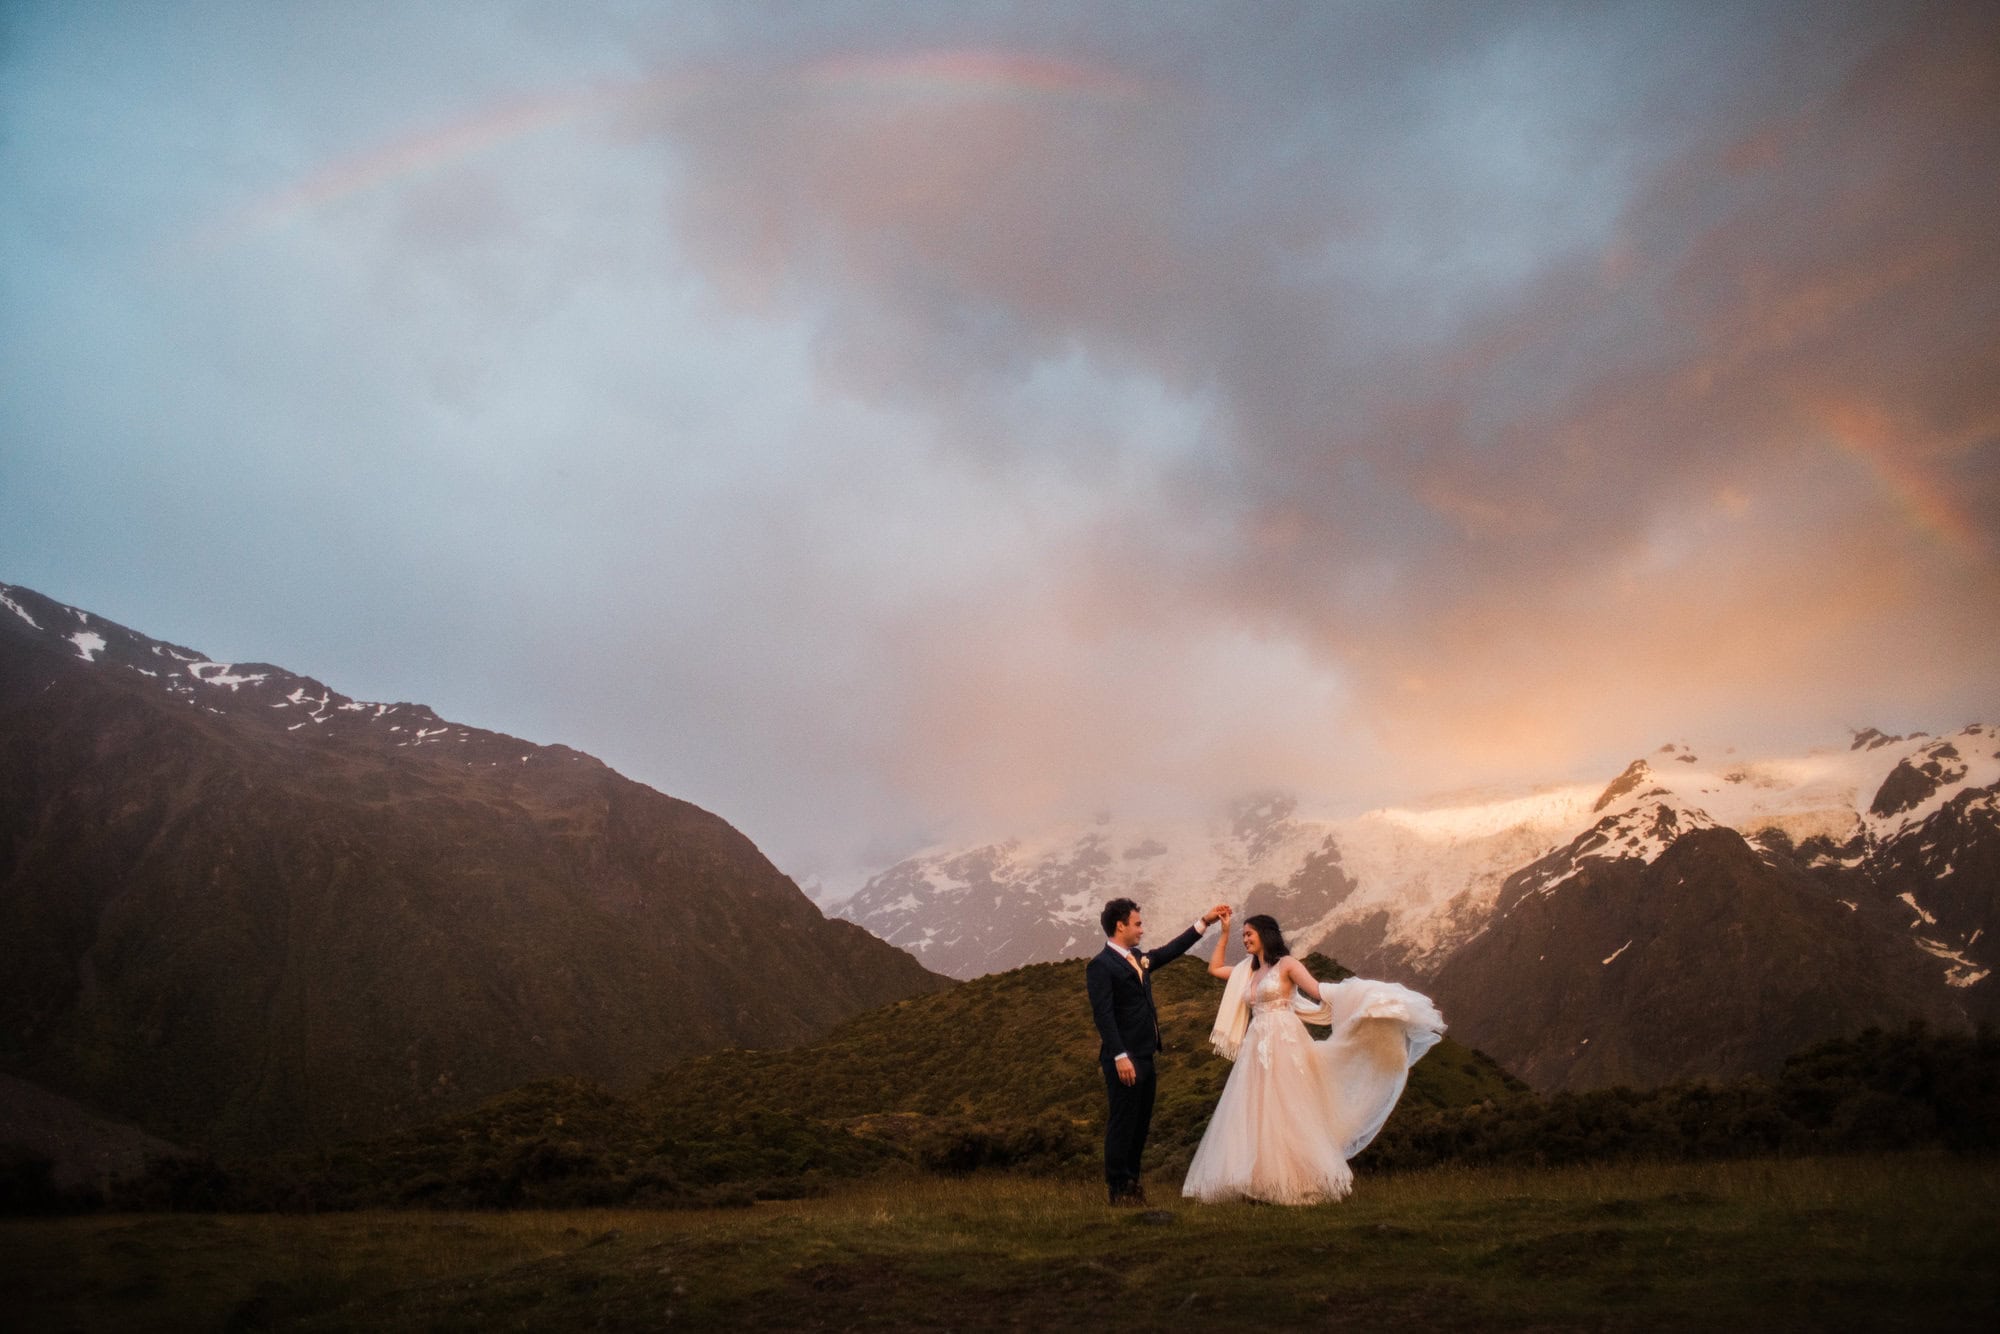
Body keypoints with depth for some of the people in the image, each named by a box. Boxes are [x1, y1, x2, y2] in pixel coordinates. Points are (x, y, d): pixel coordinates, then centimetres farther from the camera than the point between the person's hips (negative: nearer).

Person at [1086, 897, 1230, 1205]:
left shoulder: (1139, 958, 13)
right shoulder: (1100, 966, -13)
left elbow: (1171, 951, 25)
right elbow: (1103, 1015, -18)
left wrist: (1204, 922, 22)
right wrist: (1120, 1056, -23)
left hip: (1145, 1056, 9)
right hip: (1125, 1060, -9)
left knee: (1141, 1122, 14)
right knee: (1122, 1123, -1)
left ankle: (1131, 1179, 25)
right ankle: (1119, 1188, 8)